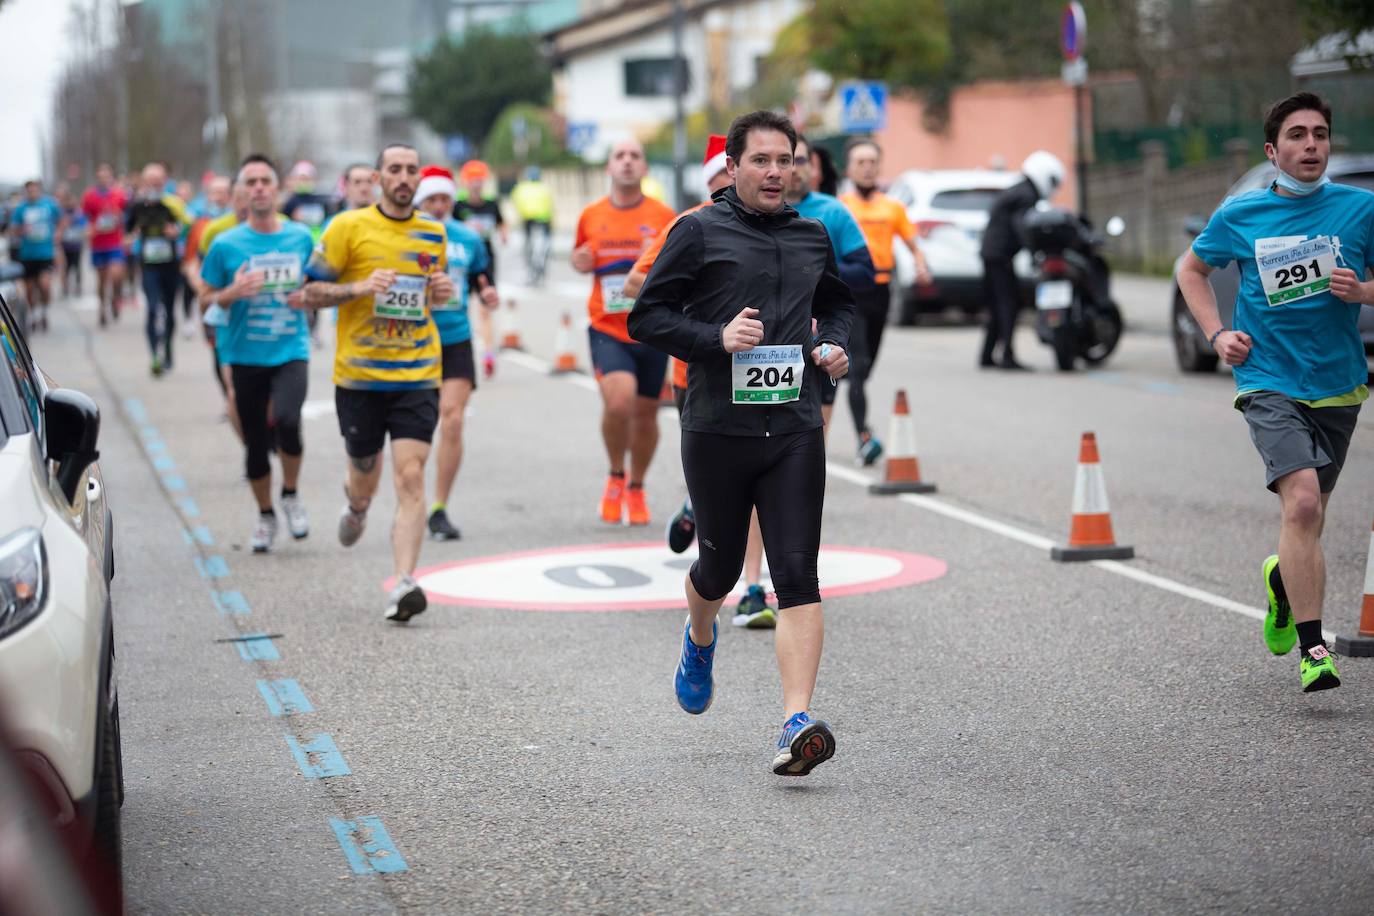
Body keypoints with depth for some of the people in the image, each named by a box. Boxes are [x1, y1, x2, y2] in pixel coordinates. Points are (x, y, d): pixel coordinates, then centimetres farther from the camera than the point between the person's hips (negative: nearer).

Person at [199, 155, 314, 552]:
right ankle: (265, 516, 28)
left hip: (291, 351, -1)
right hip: (246, 355, 1)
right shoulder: (226, 244, -2)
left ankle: (291, 494, 2)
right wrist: (232, 293, -15)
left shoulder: (301, 237, 3)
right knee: (255, 441, 7)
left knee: (286, 421, -25)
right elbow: (205, 297, 5)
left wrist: (308, 297, -5)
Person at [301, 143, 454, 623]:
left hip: (418, 375, 1)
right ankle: (355, 504, 49)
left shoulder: (434, 233, 9)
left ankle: (404, 584, -17)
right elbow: (311, 292, -1)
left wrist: (442, 291, 2)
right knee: (365, 480, 11)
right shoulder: (348, 227, -2)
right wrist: (359, 288, -18)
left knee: (410, 477, -14)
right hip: (359, 376, -1)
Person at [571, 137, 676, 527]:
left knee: (645, 411, 9)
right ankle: (615, 476, 5)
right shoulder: (591, 216, 4)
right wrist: (579, 261, -2)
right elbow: (580, 255, 22)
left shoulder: (663, 216, -1)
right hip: (607, 329, -1)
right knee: (618, 401, -22)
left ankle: (636, 489, 32)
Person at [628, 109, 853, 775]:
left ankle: (797, 725, -17)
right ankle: (700, 639, 49)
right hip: (718, 427, -2)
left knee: (797, 575, -11)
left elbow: (837, 302, 31)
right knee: (720, 565, 13)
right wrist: (717, 337, -17)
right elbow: (646, 317, -2)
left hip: (795, 429, 2)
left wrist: (833, 344, 10)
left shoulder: (812, 237, 13)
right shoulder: (699, 232, -1)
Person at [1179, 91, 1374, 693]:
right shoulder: (1239, 215, 0)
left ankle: (1282, 579, 49)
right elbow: (1191, 268, 17)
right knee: (1302, 503, -22)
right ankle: (1312, 650, -18)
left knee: (1308, 517, 14)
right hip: (1269, 383, -2)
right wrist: (1217, 335, 5)